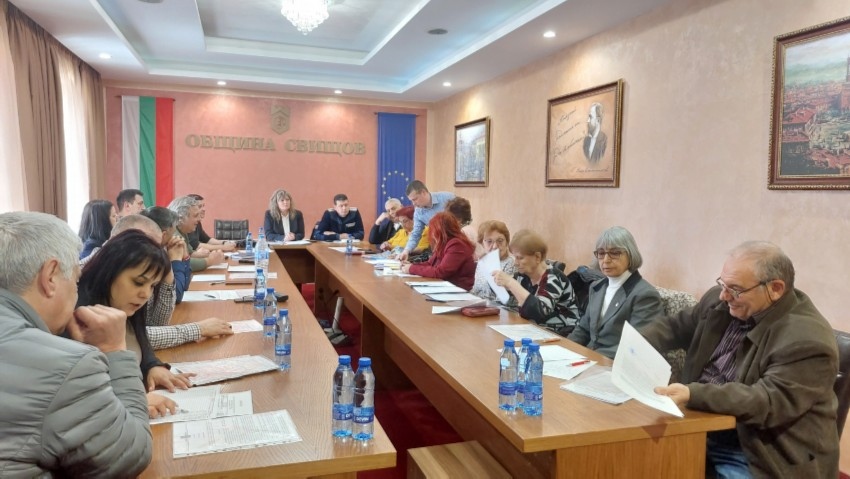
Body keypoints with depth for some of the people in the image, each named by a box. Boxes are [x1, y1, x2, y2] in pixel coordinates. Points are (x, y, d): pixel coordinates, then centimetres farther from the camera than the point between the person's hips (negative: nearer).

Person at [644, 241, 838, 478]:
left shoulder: (808, 340, -20)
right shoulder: (718, 302, 1)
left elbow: (768, 403, -27)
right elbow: (676, 326, 13)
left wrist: (692, 394, -37)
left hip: (754, 456, -6)